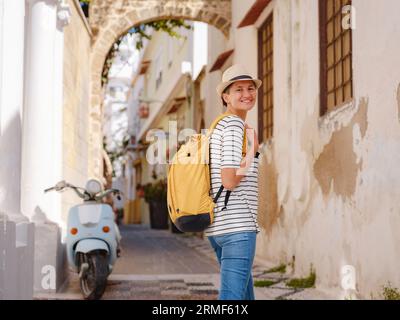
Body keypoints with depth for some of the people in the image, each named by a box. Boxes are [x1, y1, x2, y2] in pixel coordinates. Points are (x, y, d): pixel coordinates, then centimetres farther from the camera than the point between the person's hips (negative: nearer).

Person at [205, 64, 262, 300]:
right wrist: (253, 152, -7)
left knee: (246, 296, 18)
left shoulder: (218, 126, 19)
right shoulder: (234, 124, -10)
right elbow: (229, 181, -17)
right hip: (237, 224, -10)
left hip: (218, 226, 10)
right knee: (232, 298, -10)